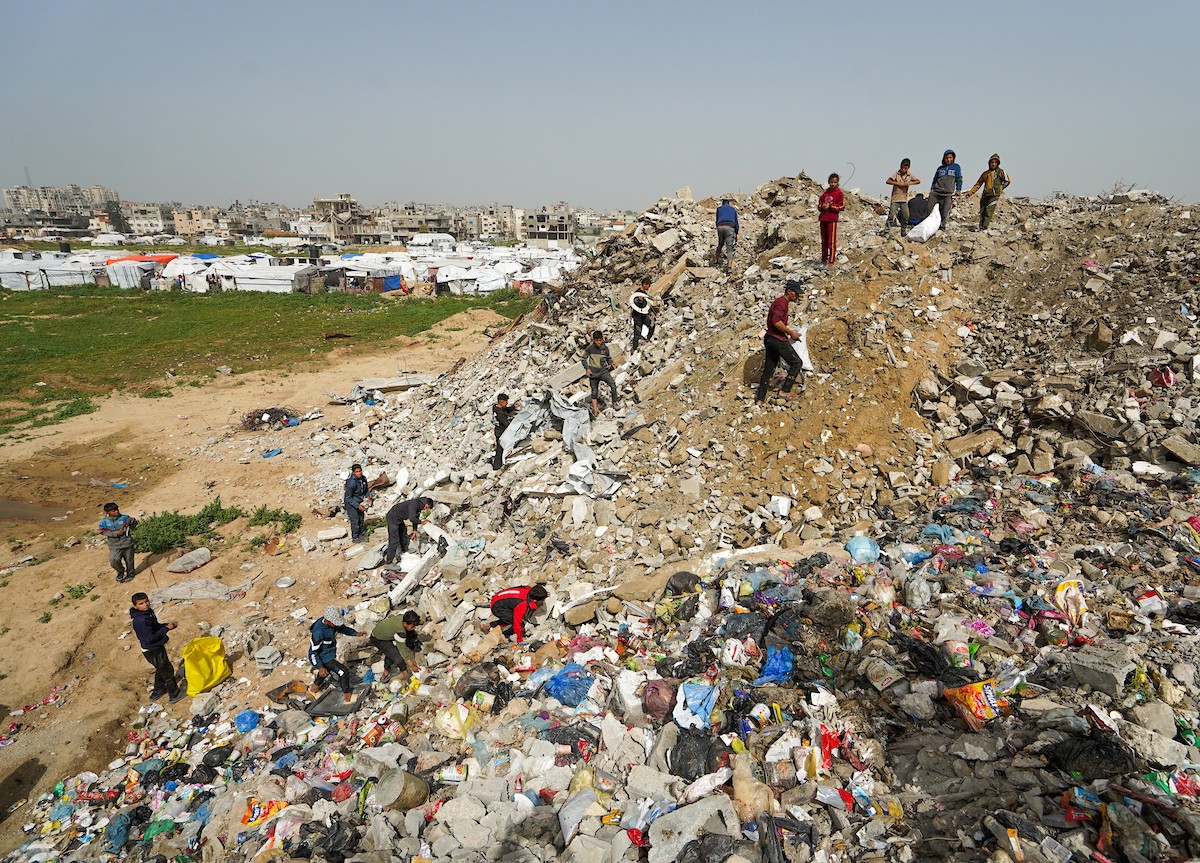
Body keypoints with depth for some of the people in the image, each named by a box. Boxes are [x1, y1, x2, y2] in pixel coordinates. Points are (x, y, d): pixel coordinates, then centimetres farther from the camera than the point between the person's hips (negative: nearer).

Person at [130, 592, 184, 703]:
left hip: (157, 647, 9)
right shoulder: (140, 621, -30)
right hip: (152, 651, -9)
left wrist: (167, 625, -3)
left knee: (161, 669, 26)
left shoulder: (148, 612, 0)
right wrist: (166, 629, -24)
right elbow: (150, 638, -29)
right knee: (167, 670, 4)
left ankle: (158, 691, 44)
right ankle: (174, 695, 19)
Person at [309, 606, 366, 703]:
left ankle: (315, 687, 60)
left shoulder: (332, 623, -15)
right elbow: (313, 652, -28)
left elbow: (342, 628, 5)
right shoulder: (319, 632, -37)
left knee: (328, 670, 34)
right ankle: (347, 696, 10)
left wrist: (356, 633, -7)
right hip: (322, 657, -9)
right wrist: (320, 667, -23)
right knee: (344, 672, -10)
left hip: (329, 653, 9)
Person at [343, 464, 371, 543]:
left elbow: (365, 490, 12)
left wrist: (368, 497, -7)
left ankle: (360, 535, 32)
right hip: (350, 503, -7)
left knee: (361, 519, 15)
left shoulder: (363, 479, -8)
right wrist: (358, 506, -26)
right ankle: (355, 537, 14)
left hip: (359, 502, 7)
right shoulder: (351, 482, -30)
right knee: (355, 520, -3)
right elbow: (348, 497, -24)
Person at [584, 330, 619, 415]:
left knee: (613, 384, -19)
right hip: (593, 372, -1)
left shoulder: (605, 348, -1)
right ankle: (595, 408, 18)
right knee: (594, 390, 6)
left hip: (603, 371, 1)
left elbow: (609, 358, 17)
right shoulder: (590, 348, -8)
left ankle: (615, 403, -7)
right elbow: (584, 358, 4)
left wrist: (611, 364, 0)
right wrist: (587, 368, -6)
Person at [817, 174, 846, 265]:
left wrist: (830, 206, -12)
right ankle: (824, 259, 19)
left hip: (832, 219, -6)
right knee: (824, 240, 11)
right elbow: (819, 204, 16)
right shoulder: (825, 193, 14)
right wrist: (823, 206, -7)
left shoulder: (839, 193, 0)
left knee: (832, 240, -8)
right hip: (823, 218, 6)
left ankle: (832, 260, -7)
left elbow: (842, 206, -5)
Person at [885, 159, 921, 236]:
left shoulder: (909, 175, 6)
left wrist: (910, 183, -11)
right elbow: (888, 181, -19)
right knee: (891, 216, -12)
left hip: (904, 200, 4)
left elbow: (918, 181, 8)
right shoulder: (896, 174, -6)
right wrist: (899, 184, -22)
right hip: (895, 200, -4)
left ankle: (903, 232, 20)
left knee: (905, 218, 6)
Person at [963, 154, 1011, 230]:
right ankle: (980, 228, 13)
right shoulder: (985, 173, 15)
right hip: (985, 195, 5)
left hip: (994, 195, -5)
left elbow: (1007, 181, 5)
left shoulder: (1000, 172, 4)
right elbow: (978, 184, 17)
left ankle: (984, 228, -18)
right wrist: (970, 193, 11)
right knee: (982, 213, 5)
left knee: (988, 212, -15)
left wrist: (1000, 188, 7)